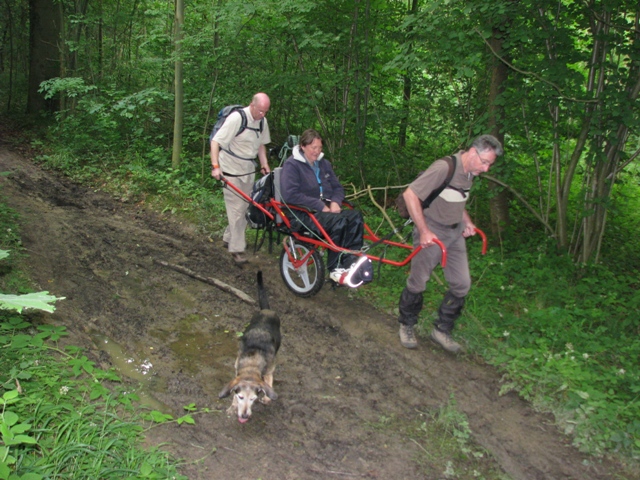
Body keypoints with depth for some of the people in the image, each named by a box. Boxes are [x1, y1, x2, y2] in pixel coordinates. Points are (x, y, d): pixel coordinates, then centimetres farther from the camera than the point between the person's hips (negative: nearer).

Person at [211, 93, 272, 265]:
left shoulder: (262, 121, 3)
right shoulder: (237, 118, -20)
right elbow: (215, 141, -22)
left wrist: (264, 164, 6)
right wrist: (215, 166, -30)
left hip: (248, 170, 7)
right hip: (231, 170, -7)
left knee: (245, 206, 13)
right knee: (236, 209, -7)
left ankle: (229, 237, 30)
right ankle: (236, 249, 0)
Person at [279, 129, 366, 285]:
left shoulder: (323, 163, 17)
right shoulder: (292, 165, -6)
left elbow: (337, 187, 19)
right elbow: (290, 194, -18)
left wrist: (335, 202, -6)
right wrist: (320, 205, -19)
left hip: (326, 209, 7)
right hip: (303, 214, -7)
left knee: (355, 216, -21)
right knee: (338, 221, -33)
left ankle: (350, 262, -23)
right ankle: (335, 269, -20)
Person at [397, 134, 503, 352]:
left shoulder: (469, 173, 3)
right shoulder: (444, 167, -24)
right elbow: (410, 194, -26)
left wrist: (467, 221, 8)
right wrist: (423, 231, -26)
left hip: (455, 233, 8)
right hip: (432, 232, -8)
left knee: (462, 284, 6)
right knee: (417, 283, 4)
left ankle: (441, 330, 21)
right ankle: (406, 326, 27)